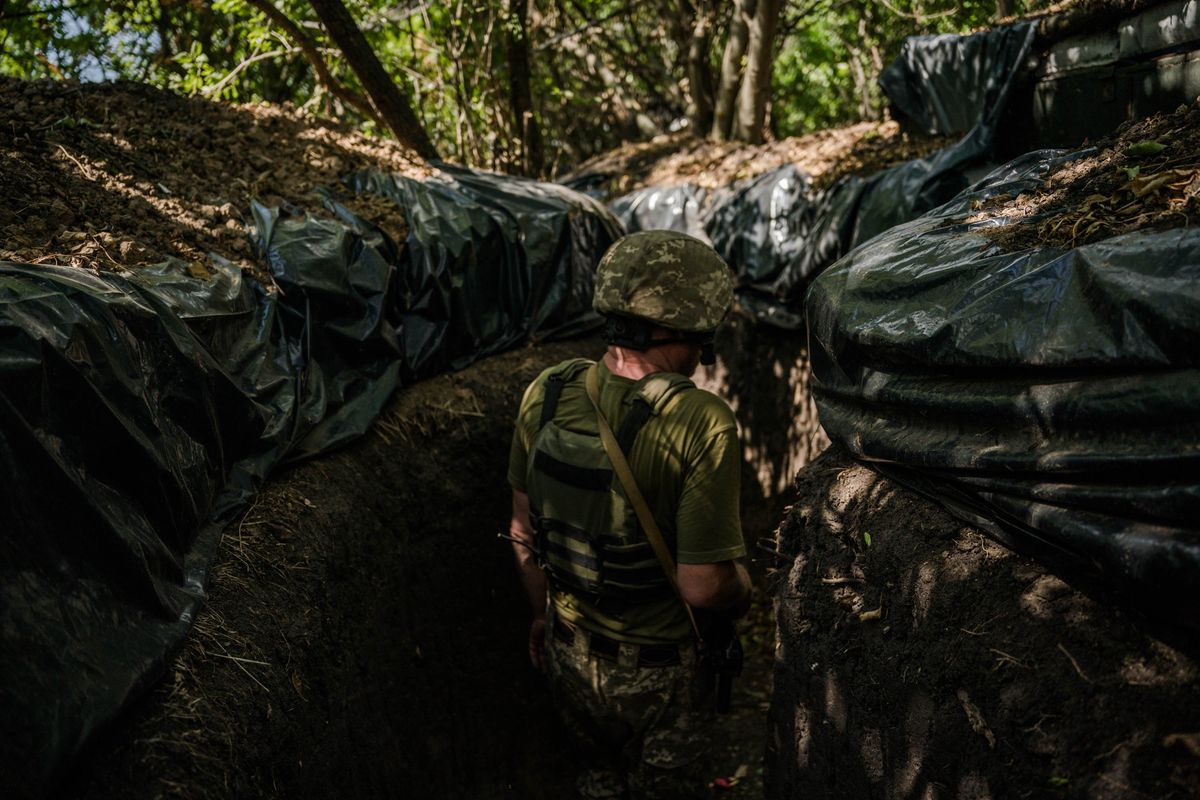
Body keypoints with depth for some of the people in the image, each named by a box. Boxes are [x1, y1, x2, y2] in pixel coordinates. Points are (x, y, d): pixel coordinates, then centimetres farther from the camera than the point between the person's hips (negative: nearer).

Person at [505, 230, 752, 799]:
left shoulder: (546, 394, -12)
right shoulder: (700, 423, -28)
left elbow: (524, 529, 0)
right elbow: (702, 587, -26)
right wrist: (742, 590, -3)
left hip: (567, 654, 5)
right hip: (658, 678, -4)